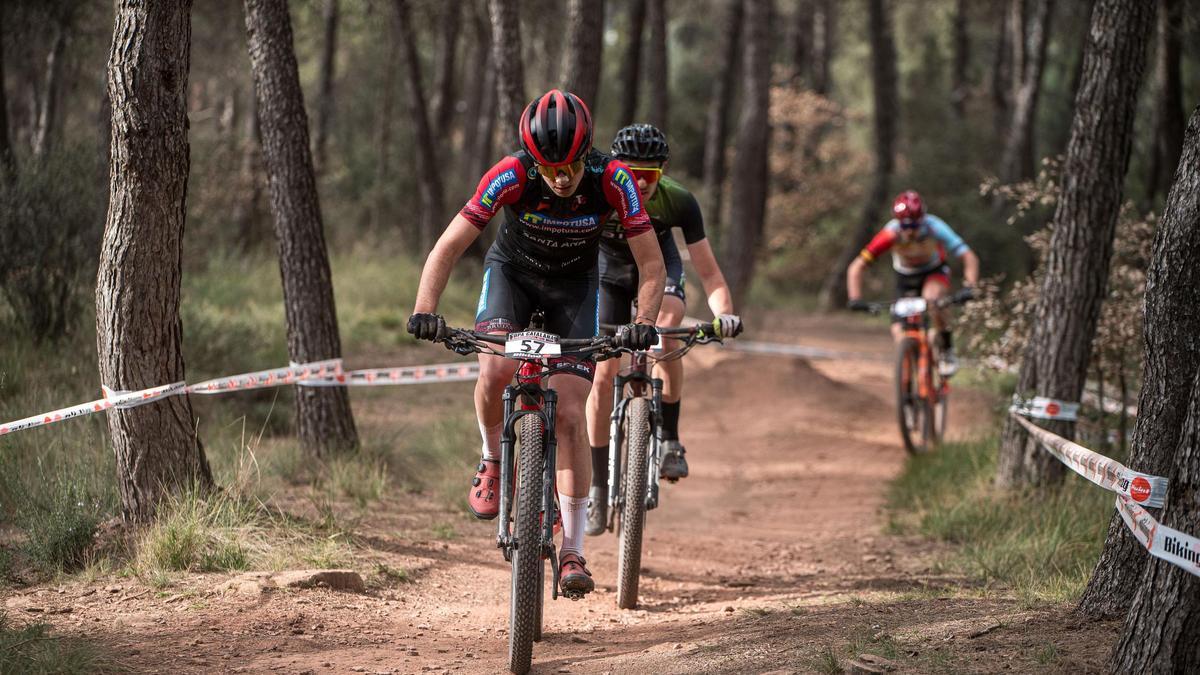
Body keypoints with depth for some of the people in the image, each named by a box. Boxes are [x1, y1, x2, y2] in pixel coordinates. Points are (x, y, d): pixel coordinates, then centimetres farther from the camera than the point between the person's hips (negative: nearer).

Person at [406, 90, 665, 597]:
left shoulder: (612, 180, -29)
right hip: (512, 272, 0)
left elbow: (651, 262, -25)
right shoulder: (511, 176, -31)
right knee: (496, 370, -30)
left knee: (569, 414, -11)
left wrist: (644, 322, -42)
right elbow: (448, 248, -29)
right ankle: (493, 461, 0)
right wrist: (424, 311, -44)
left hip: (574, 285, 0)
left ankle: (573, 552, -4)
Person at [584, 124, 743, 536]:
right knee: (603, 373, -11)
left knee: (667, 331, -31)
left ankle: (669, 440, -14)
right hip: (608, 270, 0)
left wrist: (724, 314, -48)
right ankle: (598, 487, -1)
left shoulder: (680, 203, -31)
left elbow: (709, 272, -29)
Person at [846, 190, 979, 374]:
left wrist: (969, 288, -48)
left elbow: (969, 257, -33)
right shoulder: (891, 233, -31)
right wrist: (856, 299, -41)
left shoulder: (935, 228, -33)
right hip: (906, 278, 1)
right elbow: (856, 268, -28)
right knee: (900, 331, -15)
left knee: (932, 299, -35)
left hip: (934, 272, -1)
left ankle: (946, 350, -14)